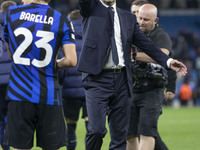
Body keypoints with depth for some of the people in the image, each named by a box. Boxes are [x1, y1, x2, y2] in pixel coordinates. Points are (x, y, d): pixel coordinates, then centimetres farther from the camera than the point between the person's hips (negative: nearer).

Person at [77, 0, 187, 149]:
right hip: (97, 79, -4)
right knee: (97, 129, -15)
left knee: (120, 134, 4)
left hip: (122, 80, 4)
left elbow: (145, 43, 14)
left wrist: (168, 60, 4)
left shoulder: (128, 18, 17)